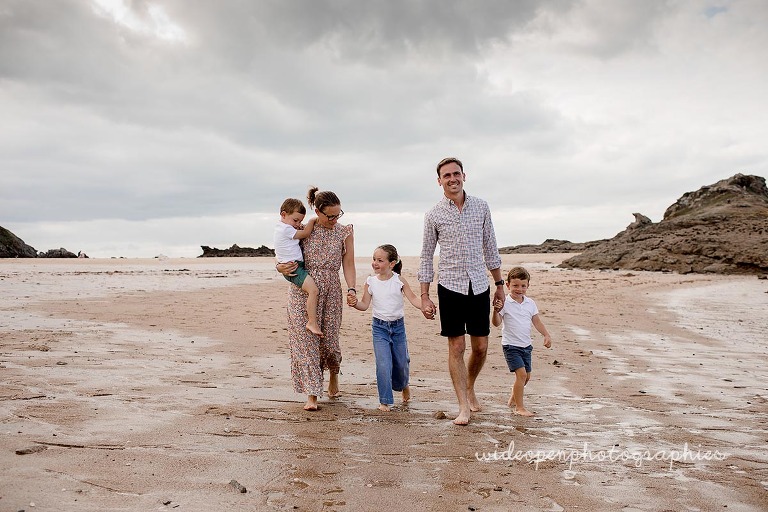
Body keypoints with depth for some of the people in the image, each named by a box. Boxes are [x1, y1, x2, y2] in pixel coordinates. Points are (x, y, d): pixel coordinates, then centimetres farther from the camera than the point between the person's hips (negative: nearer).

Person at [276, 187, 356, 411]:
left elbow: (348, 265, 1)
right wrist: (281, 267, -13)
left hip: (331, 292, 0)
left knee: (329, 339, 2)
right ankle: (312, 395, 2)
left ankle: (333, 376, 36)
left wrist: (351, 289, -15)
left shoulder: (345, 232, 5)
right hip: (303, 291, 0)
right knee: (306, 340, -4)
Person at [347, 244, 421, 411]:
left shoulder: (399, 280, -7)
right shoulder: (371, 281, -4)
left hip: (398, 326, 0)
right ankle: (384, 401, 4)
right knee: (383, 364, -9)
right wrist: (355, 303, -20)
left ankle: (403, 385, 46)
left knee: (401, 362, 14)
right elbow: (365, 304, 0)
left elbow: (413, 298, -7)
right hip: (379, 327, 0)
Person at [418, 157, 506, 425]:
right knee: (456, 347, -1)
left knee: (481, 347, 8)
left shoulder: (481, 206, 6)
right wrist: (424, 297, -1)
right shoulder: (434, 215, -1)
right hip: (450, 286, -2)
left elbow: (490, 247, 12)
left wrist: (499, 284, 12)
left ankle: (470, 388, 33)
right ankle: (463, 406, 8)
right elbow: (426, 257, 3)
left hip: (479, 285, 3)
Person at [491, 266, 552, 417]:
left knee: (526, 376, 14)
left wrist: (546, 335, 1)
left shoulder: (530, 303, 5)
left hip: (526, 345, 6)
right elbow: (496, 323, -17)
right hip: (511, 345, -6)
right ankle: (519, 407, -6)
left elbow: (537, 321, 12)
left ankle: (513, 399, 38)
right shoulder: (504, 303, -12)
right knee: (521, 373, -16)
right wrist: (496, 311, -35)